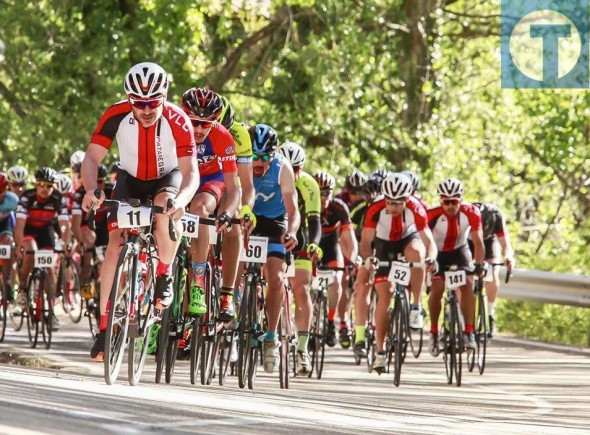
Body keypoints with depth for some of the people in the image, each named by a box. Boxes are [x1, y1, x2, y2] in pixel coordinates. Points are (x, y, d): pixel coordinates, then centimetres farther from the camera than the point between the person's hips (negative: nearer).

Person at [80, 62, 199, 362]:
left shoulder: (178, 122, -30)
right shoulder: (116, 115, -26)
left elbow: (190, 171, -33)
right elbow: (92, 158, -27)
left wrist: (181, 200, -53)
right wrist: (91, 190, -47)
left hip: (167, 178, -1)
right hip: (130, 179, 2)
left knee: (165, 206, -36)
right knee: (115, 244, -14)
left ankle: (165, 277, -12)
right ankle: (104, 328, -9)